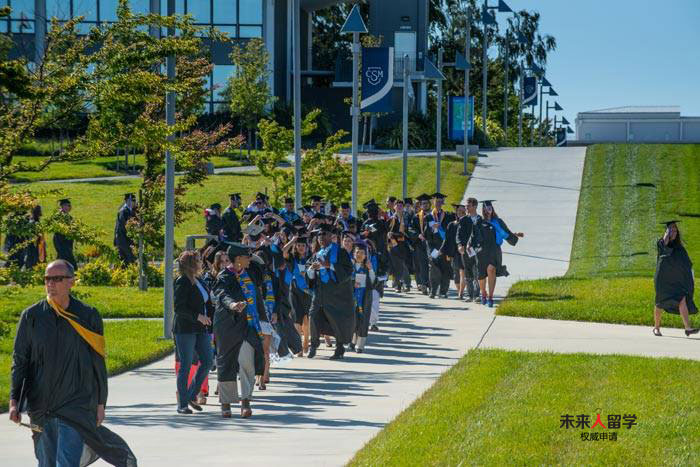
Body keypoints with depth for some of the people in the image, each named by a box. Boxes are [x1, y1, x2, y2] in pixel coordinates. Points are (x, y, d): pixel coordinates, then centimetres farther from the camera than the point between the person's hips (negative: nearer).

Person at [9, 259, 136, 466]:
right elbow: (19, 360, 4)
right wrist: (14, 400, -5)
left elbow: (98, 363, 5)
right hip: (40, 406, 3)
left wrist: (100, 403, 5)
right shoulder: (31, 317, 2)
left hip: (76, 402, -3)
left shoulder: (88, 316, -1)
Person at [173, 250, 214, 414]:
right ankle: (182, 404, 2)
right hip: (185, 329, -8)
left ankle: (192, 395, 16)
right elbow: (179, 307, -18)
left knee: (207, 361, 2)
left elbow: (207, 305, 23)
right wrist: (197, 316, -23)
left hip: (200, 329, 8)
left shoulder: (200, 282, 15)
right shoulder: (182, 283, -10)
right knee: (185, 365, -4)